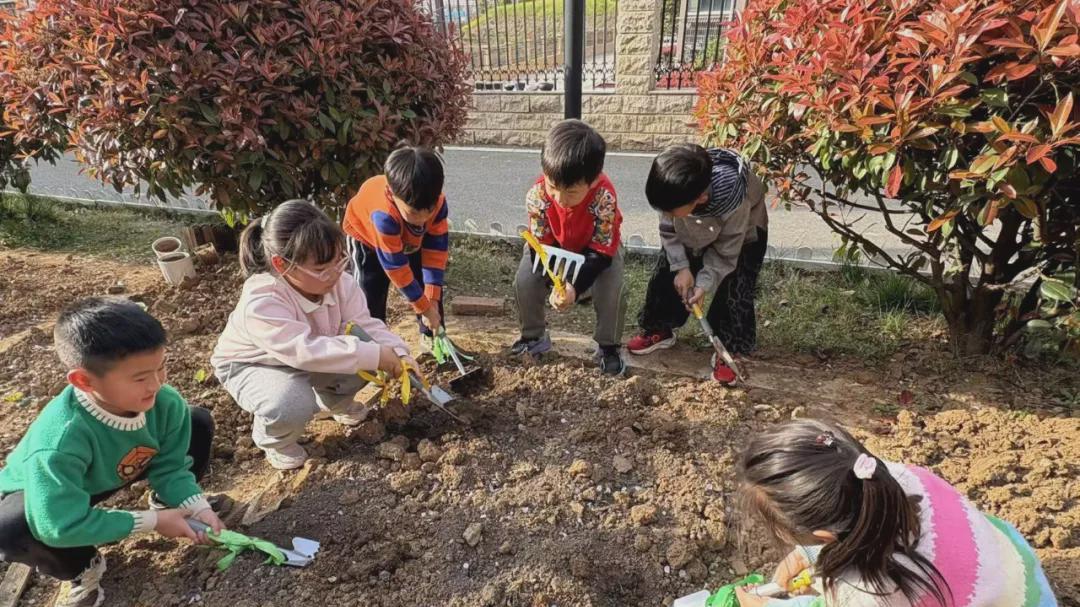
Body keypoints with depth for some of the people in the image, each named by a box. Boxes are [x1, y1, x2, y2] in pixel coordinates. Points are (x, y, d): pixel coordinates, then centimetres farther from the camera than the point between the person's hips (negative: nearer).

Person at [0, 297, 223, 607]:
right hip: (52, 492, -3)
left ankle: (166, 502, 11)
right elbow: (62, 526, -39)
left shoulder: (166, 402, -29)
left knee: (198, 423, -12)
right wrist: (150, 522, -32)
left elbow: (170, 467, -15)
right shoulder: (59, 441, -43)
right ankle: (81, 569, -1)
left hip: (116, 473, 4)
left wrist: (195, 506, -31)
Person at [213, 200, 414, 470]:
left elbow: (364, 325, -22)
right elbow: (306, 351, -50)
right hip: (253, 365, -5)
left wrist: (397, 354, -40)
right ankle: (272, 440, 3)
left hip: (308, 357, 6)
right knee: (292, 407, -37)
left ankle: (333, 401, 18)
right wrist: (373, 354, -51)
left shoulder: (339, 282, -23)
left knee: (364, 358, -17)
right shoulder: (260, 303, -41)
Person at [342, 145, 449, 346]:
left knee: (432, 282, -1)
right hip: (367, 235, -4)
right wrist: (424, 307, -32)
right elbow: (396, 268, -39)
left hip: (411, 238, 4)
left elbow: (437, 248, -25)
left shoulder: (437, 203, -35)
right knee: (370, 292, -12)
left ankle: (431, 335, 17)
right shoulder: (384, 215, -47)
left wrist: (432, 298, -28)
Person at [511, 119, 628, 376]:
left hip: (599, 246, -2)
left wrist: (575, 287, -44)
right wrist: (555, 282, -42)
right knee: (524, 281, -15)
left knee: (611, 288, -24)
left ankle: (609, 346, 1)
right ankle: (534, 336, 11)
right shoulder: (537, 195, -34)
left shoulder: (604, 198, -39)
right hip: (551, 245, 2)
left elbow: (601, 252, -31)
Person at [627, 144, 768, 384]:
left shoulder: (734, 202, -44)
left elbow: (725, 253, -28)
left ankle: (728, 351, 6)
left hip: (742, 237, -4)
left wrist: (704, 283, -30)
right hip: (691, 234, 4)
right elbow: (668, 230, -16)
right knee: (666, 276, 1)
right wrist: (681, 267, -23)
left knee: (734, 293, -13)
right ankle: (658, 330, 21)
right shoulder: (674, 191, -34)